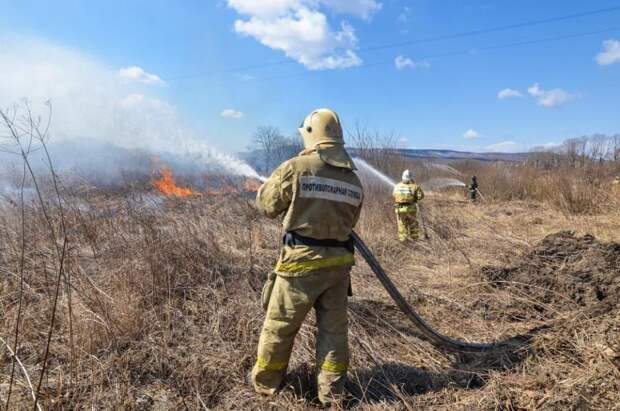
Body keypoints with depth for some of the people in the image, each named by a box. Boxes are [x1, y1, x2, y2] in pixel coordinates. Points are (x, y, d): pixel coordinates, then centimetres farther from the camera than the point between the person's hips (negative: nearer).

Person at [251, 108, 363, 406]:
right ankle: (331, 393, 26)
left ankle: (265, 384, 30)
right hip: (339, 261, 5)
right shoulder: (353, 179, 5)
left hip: (301, 260, -4)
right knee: (334, 328, 15)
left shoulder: (296, 167, -12)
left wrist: (277, 180, 17)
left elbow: (266, 205, -2)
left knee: (279, 325, 13)